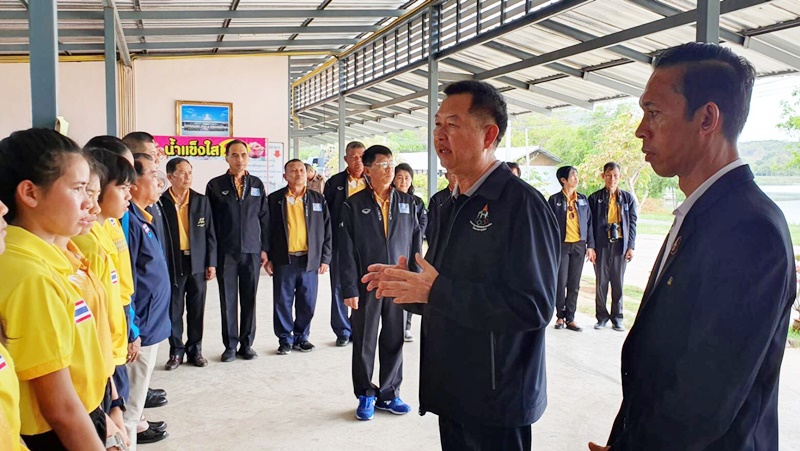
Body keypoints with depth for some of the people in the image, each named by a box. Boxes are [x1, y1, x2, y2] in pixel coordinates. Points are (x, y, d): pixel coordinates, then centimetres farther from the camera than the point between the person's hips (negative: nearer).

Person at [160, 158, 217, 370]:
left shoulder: (201, 201, 5)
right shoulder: (161, 202, -3)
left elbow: (210, 234, 6)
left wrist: (211, 263, 2)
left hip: (197, 263, 2)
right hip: (172, 263, -2)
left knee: (196, 310, 9)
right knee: (174, 310, 6)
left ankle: (195, 349, 22)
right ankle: (176, 351, 19)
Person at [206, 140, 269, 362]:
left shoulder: (257, 184, 9)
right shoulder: (215, 185, 3)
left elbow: (264, 218, 10)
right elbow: (210, 221, 2)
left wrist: (264, 248, 4)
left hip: (252, 251, 2)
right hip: (226, 252, -1)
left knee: (249, 300, 6)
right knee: (228, 300, 4)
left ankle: (247, 344, 17)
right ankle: (230, 346, 15)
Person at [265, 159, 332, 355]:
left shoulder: (318, 199, 8)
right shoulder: (274, 199, 3)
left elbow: (326, 230, 8)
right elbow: (267, 230, 4)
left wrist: (325, 258, 3)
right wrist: (267, 258, -2)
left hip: (310, 260, 1)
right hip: (283, 260, -1)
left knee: (307, 303, 6)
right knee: (283, 302, 4)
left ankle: (301, 337, 22)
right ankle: (285, 339, 18)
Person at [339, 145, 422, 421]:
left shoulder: (406, 202, 7)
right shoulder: (354, 205, -1)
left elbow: (415, 242, 8)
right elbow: (347, 250, -5)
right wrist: (350, 289, -10)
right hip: (366, 284, -2)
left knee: (394, 341, 10)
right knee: (364, 342, 8)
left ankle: (388, 394, 25)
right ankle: (366, 395, 23)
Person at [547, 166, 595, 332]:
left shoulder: (583, 199, 8)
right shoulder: (555, 200, -2)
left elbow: (588, 223, 10)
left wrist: (590, 245, 4)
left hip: (579, 245, 3)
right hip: (562, 245, -3)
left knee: (574, 284, 5)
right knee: (561, 283, -2)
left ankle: (570, 318, 12)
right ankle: (560, 316, 13)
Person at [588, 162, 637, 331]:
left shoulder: (628, 198, 9)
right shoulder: (595, 198, 4)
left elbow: (632, 223, 8)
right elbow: (590, 224, 3)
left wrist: (631, 247, 1)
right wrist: (591, 247, -3)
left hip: (620, 245, 1)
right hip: (601, 245, -1)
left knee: (618, 283, 4)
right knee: (601, 282, 2)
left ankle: (617, 317, 15)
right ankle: (602, 316, 14)